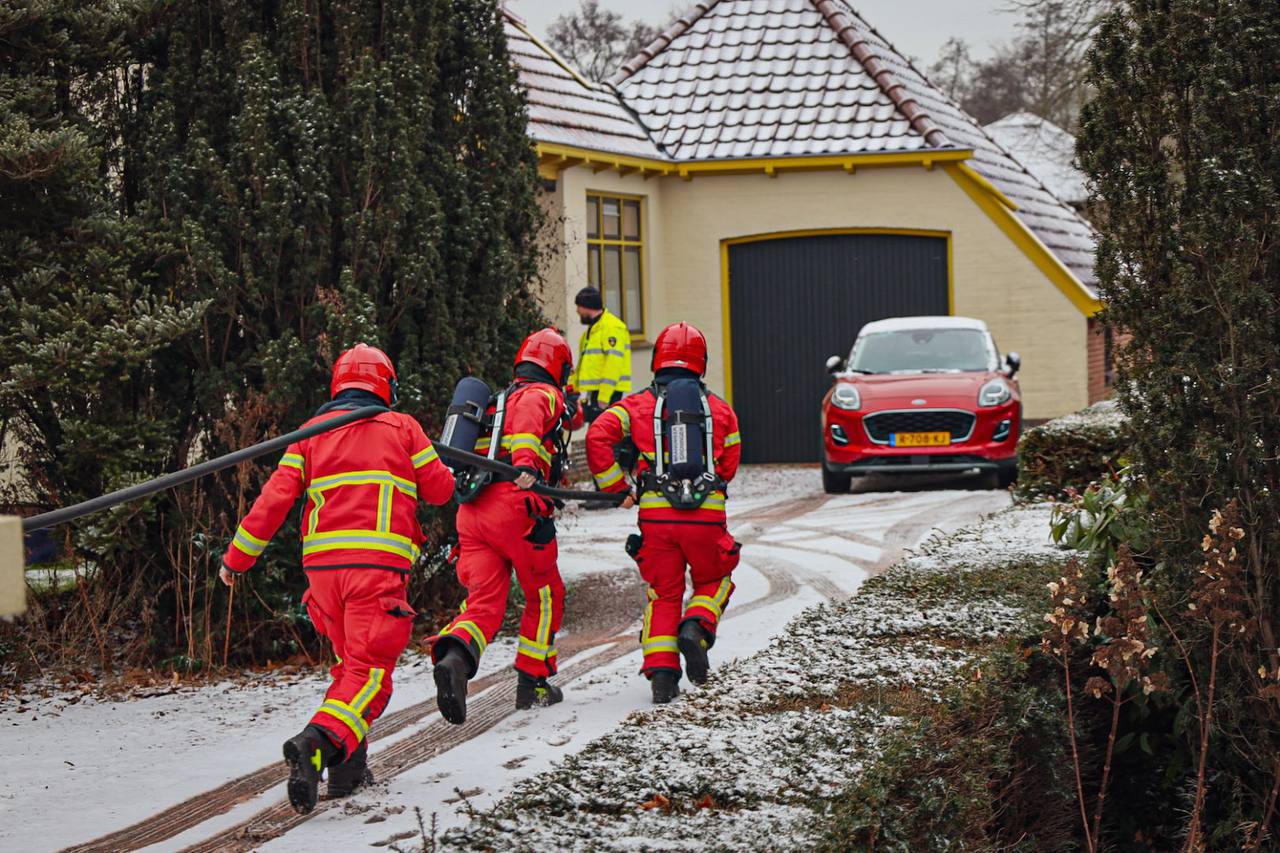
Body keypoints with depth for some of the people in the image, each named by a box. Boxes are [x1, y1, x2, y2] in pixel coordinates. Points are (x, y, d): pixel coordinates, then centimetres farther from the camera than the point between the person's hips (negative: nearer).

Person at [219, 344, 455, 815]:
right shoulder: (401, 427, 10)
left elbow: (275, 498, 8)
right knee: (370, 673, -8)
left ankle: (348, 767, 15)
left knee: (349, 661, 22)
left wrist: (237, 558, 13)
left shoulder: (310, 434, 15)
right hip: (378, 562, -4)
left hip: (322, 564, 4)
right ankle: (317, 742, -33)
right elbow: (440, 489, 14)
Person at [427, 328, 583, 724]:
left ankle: (455, 655, -34)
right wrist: (526, 465, -36)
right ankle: (533, 684, 18)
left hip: (471, 511, 6)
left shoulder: (498, 400, 29)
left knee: (484, 602, -3)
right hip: (515, 509, -6)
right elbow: (528, 420, -19)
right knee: (545, 596, 14)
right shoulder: (542, 395, 3)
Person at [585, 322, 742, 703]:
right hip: (708, 514, 0)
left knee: (663, 595, 13)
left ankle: (661, 671, -1)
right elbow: (728, 467, 12)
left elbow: (598, 436, -7)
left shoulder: (637, 405, 8)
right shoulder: (721, 409, 12)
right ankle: (696, 628, -8)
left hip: (656, 514, 0)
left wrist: (615, 486, 2)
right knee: (714, 582, 22)